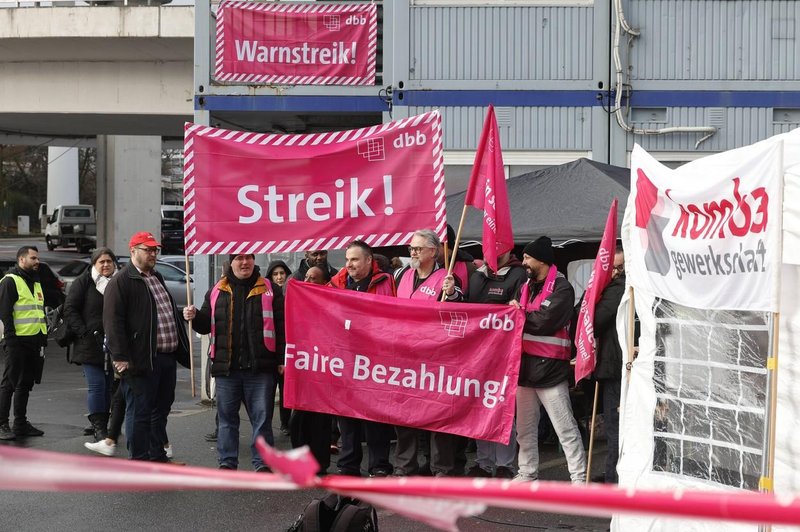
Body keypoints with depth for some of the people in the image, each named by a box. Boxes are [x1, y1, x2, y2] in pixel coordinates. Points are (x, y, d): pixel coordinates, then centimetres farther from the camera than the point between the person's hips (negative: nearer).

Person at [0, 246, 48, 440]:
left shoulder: (36, 282, 20)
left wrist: (44, 337, 18)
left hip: (34, 342, 8)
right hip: (17, 341, -8)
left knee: (25, 384, 12)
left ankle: (21, 424, 19)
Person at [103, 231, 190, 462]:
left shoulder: (157, 278, 21)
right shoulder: (121, 281, -8)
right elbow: (113, 322, -15)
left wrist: (182, 349, 22)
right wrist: (120, 356, -21)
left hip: (167, 357, 9)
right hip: (141, 361, -9)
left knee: (161, 409, 15)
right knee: (139, 412, -2)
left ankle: (158, 456, 26)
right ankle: (139, 460, 5)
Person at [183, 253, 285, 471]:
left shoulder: (270, 290, 3)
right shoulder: (217, 291, 11)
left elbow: (281, 327, 0)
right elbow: (206, 325, 17)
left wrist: (282, 359, -6)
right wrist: (195, 316, -5)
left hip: (260, 367, -3)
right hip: (226, 367, 3)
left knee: (262, 417, 0)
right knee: (226, 416, 9)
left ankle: (262, 463, 7)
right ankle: (227, 463, 18)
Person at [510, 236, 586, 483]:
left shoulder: (562, 288, -9)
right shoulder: (526, 287, 17)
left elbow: (544, 321, -20)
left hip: (550, 367, -8)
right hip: (525, 364, 8)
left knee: (566, 428, -5)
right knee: (525, 427, 13)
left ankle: (579, 477, -2)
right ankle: (527, 473, 23)